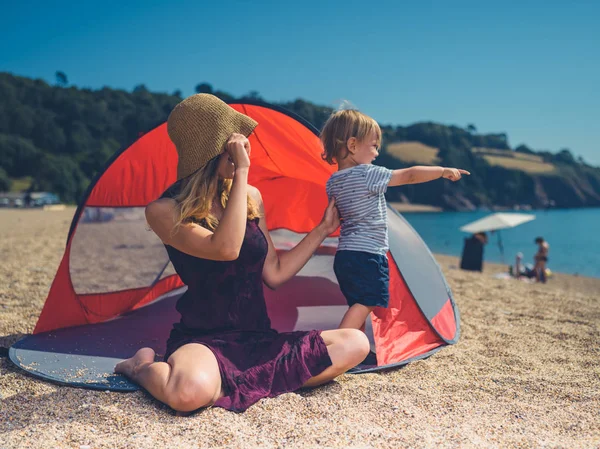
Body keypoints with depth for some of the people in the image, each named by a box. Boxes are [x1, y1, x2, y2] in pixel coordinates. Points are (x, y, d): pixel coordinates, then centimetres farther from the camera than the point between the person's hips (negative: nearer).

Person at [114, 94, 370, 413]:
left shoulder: (251, 198, 6)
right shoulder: (165, 211, -11)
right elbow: (225, 249, -31)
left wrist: (323, 228, 12)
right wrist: (241, 173, -27)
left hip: (259, 340, 6)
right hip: (202, 340, -6)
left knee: (355, 344, -13)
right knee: (191, 391, -40)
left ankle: (233, 384, -10)